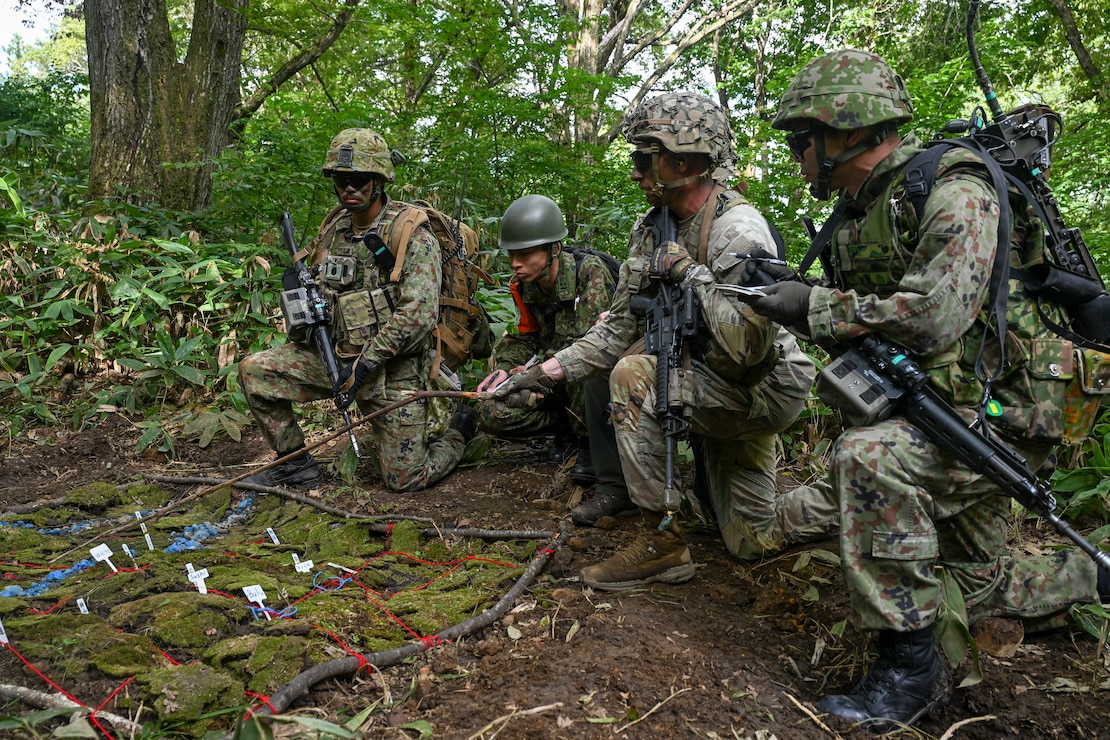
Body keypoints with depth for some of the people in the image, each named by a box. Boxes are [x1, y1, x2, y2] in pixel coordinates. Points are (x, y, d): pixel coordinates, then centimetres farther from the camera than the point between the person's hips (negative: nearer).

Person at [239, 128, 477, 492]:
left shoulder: (413, 236, -15)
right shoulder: (332, 230, 6)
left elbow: (418, 315, -24)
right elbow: (316, 290, 20)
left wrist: (365, 363, -25)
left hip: (394, 370, -6)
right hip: (336, 355, 6)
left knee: (406, 480, -5)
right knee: (254, 371, -9)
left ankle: (460, 428, 25)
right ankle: (297, 463, 8)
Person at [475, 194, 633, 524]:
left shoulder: (590, 271, -23)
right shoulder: (523, 285, -1)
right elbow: (525, 338, 10)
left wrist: (533, 370, -23)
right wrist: (503, 368, -11)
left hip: (602, 370, -6)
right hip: (557, 380, 6)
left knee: (584, 368, -43)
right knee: (491, 413, -15)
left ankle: (616, 487, -28)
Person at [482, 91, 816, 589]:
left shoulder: (740, 232, -26)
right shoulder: (651, 229, -1)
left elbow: (748, 346, -36)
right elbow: (618, 328, -2)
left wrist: (690, 273, -27)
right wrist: (544, 373, -12)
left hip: (765, 388, -8)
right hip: (716, 389, 8)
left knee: (634, 376, -28)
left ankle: (662, 542, -18)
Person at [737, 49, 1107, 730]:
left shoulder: (954, 190, -20)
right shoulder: (857, 214, 7)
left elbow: (933, 316, -32)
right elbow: (860, 323, 14)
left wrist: (814, 307, -23)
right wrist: (796, 300, -4)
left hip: (1003, 412, -9)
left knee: (869, 457, -34)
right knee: (970, 583, 17)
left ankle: (911, 665, -20)